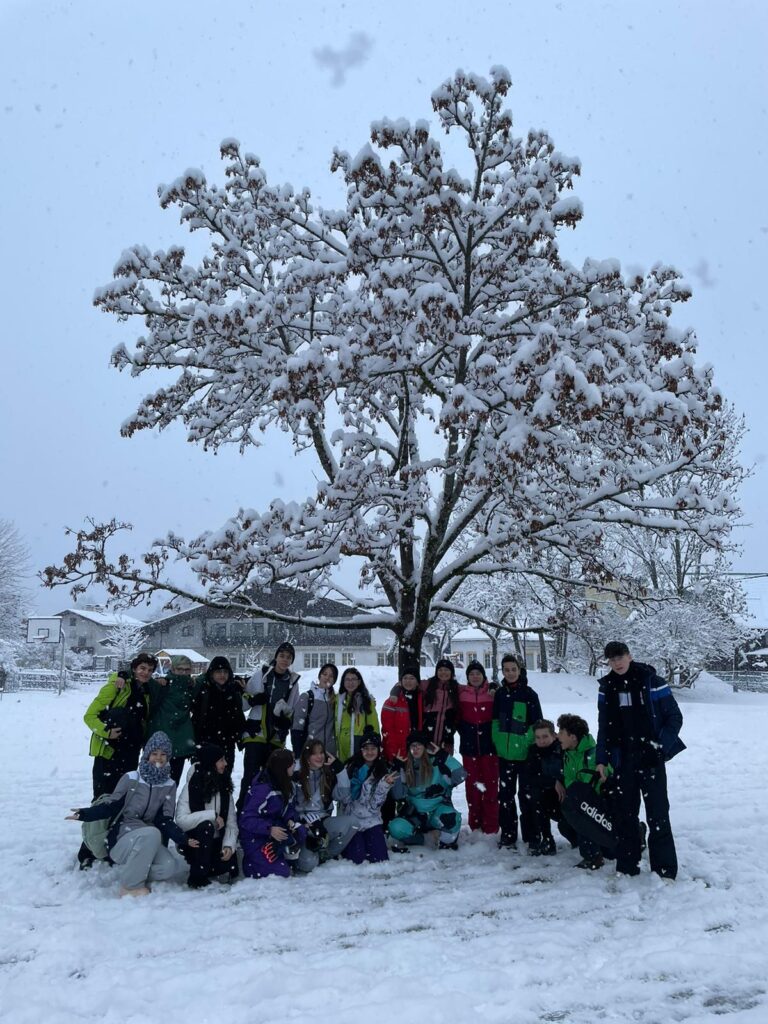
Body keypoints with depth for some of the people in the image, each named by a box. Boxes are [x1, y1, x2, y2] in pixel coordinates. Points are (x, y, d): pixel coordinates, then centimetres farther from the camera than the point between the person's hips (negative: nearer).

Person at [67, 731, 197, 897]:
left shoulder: (169, 786, 5)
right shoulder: (131, 778, -3)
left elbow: (165, 820, -1)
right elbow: (111, 806, -3)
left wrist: (183, 840, -18)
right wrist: (85, 813, -21)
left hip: (148, 843, 4)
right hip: (123, 839, -3)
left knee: (172, 868, -24)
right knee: (152, 833, -35)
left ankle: (128, 870, -2)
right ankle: (131, 885, -18)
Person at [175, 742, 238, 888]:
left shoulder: (225, 788, 2)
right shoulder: (192, 787, -13)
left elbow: (231, 823, -3)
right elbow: (181, 820, -26)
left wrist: (229, 845, -19)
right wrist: (212, 815, -27)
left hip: (217, 842, 4)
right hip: (195, 842, -4)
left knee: (230, 870, -18)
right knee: (206, 826, -33)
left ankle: (209, 866, 15)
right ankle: (197, 877, -16)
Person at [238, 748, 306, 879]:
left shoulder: (286, 784, -2)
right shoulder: (262, 790, -27)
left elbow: (289, 807, 8)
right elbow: (246, 820, -28)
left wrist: (290, 820, -14)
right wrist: (269, 829, -35)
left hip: (274, 826, 7)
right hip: (255, 837, -7)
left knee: (300, 832, -19)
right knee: (280, 873, -14)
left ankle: (281, 859, 4)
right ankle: (250, 862, 10)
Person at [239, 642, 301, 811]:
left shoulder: (293, 681, 7)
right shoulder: (261, 674, 0)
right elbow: (242, 702, 3)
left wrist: (287, 720, -5)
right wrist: (253, 700, -18)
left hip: (277, 737, 3)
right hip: (255, 733, -3)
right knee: (250, 776, -8)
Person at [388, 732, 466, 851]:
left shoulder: (437, 763, -8)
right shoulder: (406, 767, 1)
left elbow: (460, 776, -22)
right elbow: (397, 795, -5)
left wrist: (443, 755, -21)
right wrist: (398, 771, -15)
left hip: (438, 810, -3)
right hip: (415, 815, 3)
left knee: (450, 818, -35)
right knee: (396, 828, -26)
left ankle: (447, 839, -3)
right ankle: (417, 838, 5)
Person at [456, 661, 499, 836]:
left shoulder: (493, 692, -3)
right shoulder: (461, 693, 2)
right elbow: (457, 718, 9)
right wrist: (464, 732, -1)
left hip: (489, 745, -2)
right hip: (469, 746, 2)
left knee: (490, 785, 1)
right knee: (472, 785, 8)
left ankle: (491, 826, 10)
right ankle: (475, 824, 20)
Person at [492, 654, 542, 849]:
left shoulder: (529, 694, -7)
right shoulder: (500, 693, 6)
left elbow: (536, 723, -6)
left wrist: (528, 743, -11)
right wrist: (497, 741, 6)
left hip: (524, 753, -4)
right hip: (504, 752, 4)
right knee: (505, 794, 10)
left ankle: (530, 836, 16)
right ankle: (507, 835, 21)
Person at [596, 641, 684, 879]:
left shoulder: (652, 682, -8)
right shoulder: (607, 688, 5)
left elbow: (675, 718, -3)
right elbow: (604, 727, 12)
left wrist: (661, 746, -14)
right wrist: (601, 759, 8)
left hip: (651, 759, -4)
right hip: (623, 761, 4)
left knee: (658, 815, -1)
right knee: (623, 814, 9)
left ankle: (665, 870, 10)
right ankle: (627, 866, 21)